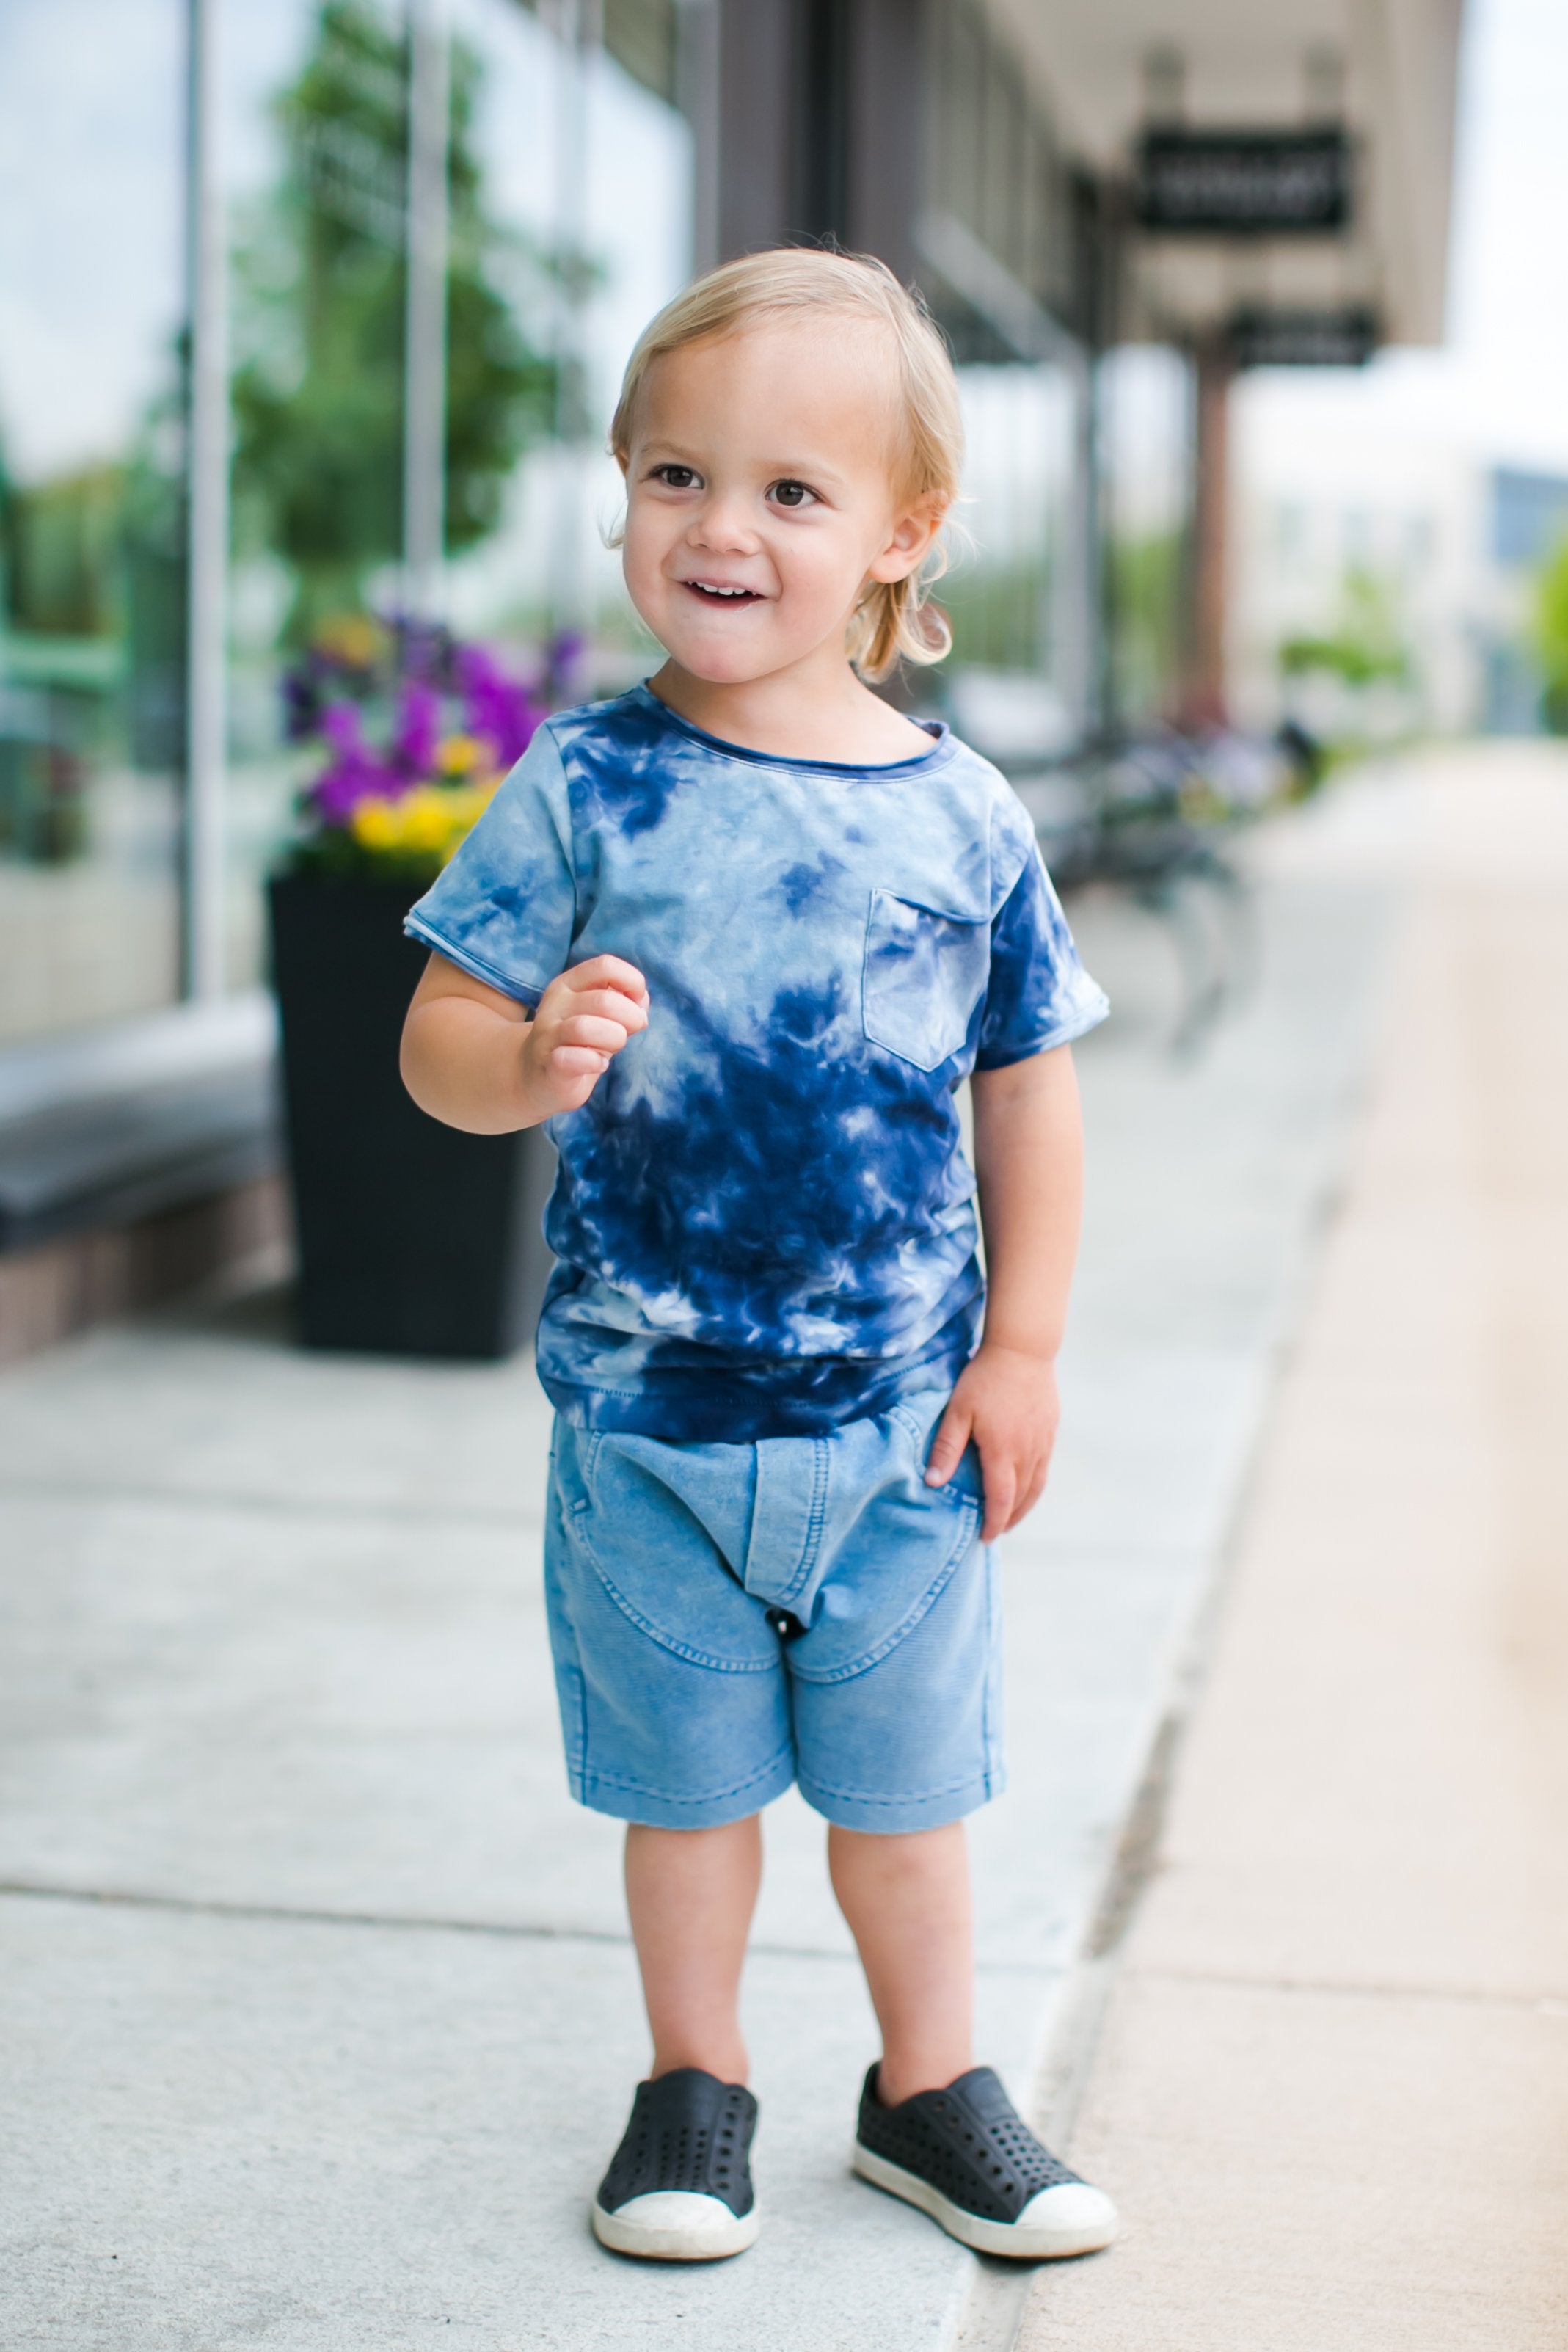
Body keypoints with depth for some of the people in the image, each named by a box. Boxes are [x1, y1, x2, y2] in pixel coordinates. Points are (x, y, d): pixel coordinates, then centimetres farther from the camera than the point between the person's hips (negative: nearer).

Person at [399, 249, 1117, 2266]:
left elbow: (1029, 1094, 3)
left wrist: (1022, 1349, 1)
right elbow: (439, 1037, -7)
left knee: (902, 1777, 16)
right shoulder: (584, 789, -8)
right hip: (649, 1410, -1)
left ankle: (929, 2086, 36)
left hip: (900, 1416, 1)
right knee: (687, 1778, 14)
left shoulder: (962, 817, -4)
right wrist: (529, 1064, -30)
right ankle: (695, 2085, 34)